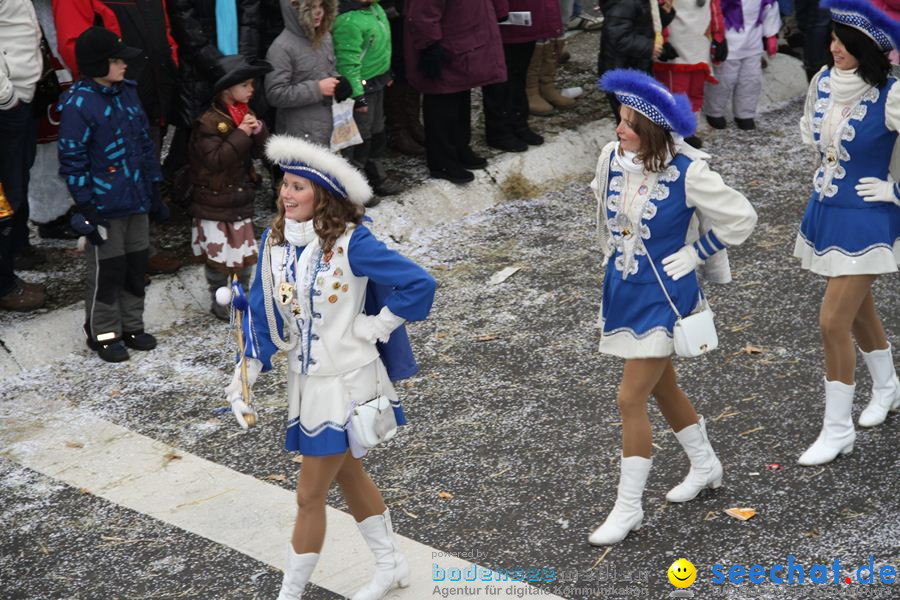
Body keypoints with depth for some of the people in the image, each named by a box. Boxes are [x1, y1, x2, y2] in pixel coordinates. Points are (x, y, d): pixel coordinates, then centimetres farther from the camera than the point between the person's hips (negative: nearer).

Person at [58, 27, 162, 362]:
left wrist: (154, 187, 16)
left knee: (136, 266, 15)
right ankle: (103, 334, 20)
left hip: (137, 201, 7)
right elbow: (72, 161, -15)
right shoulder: (78, 105, -16)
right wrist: (86, 208, -15)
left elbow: (144, 142, 15)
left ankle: (132, 326, 30)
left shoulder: (127, 92, 5)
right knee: (106, 271, 5)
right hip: (105, 206, -7)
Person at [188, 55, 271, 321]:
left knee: (246, 252, 14)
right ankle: (219, 301, 19)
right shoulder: (209, 122, -18)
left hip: (241, 197, 7)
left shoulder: (245, 115, 6)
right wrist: (241, 134, -28)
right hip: (213, 203, -7)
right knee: (218, 255, 2)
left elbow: (259, 152, 6)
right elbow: (215, 159, -27)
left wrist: (258, 130, -14)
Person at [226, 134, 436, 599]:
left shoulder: (350, 242, -22)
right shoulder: (275, 240, -3)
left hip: (345, 381, -7)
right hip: (304, 378, 7)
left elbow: (419, 284, -22)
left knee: (309, 494, 1)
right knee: (347, 474, 22)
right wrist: (246, 378, -2)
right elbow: (262, 313, 2)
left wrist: (375, 327, -17)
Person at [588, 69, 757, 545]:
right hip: (622, 288, 7)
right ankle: (705, 466, 44)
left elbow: (741, 218, -10)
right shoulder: (612, 158, -6)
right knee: (661, 385, 21)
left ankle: (628, 506, 7)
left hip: (663, 296, -7)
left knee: (631, 398, -7)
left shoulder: (688, 173, -21)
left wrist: (695, 253, -7)